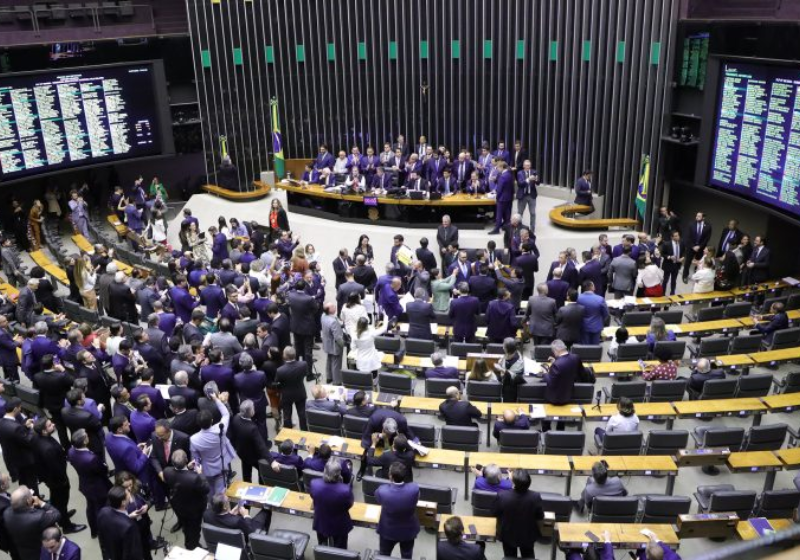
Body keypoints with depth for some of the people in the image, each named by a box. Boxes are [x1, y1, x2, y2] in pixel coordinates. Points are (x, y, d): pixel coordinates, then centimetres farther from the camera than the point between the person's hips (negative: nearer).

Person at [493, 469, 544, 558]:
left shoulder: (502, 496, -33)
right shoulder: (535, 497, -31)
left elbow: (496, 514, -14)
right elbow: (540, 516, -13)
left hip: (508, 534, -1)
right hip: (528, 535, 1)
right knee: (528, 556, 30)